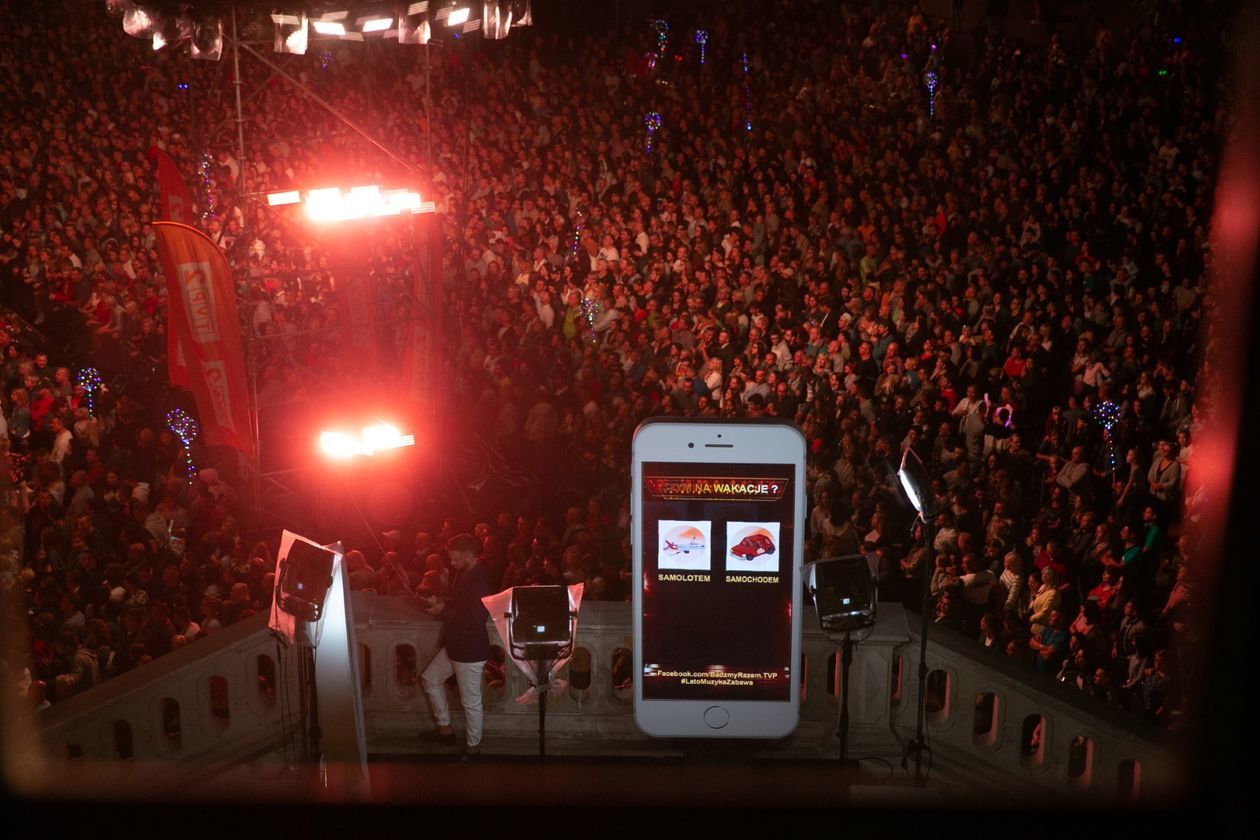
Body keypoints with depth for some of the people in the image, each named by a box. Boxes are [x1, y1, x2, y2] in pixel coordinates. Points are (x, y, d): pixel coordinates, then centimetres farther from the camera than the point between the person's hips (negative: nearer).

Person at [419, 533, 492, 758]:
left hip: (470, 650, -11)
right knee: (430, 680, 21)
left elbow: (475, 620, -28)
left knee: (470, 700, 2)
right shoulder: (463, 574, 6)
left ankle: (473, 746, 18)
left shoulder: (479, 582, -25)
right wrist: (440, 603, 1)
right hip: (454, 645, 11)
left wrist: (443, 610, -20)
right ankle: (445, 729, 32)